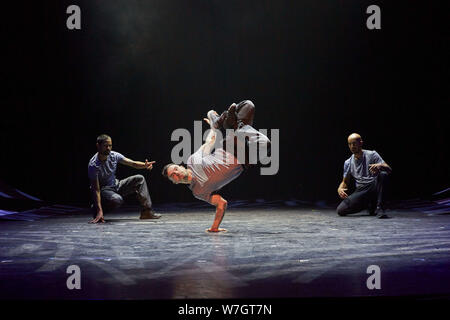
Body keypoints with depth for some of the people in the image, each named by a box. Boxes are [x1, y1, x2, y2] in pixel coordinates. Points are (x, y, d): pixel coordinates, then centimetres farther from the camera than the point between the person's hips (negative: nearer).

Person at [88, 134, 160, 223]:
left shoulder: (114, 155, -8)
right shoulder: (93, 165, -26)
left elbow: (133, 163, -9)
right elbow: (96, 189, -28)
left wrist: (145, 165, -33)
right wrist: (99, 211, -36)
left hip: (116, 186, 7)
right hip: (103, 190, -7)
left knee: (139, 179, -5)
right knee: (117, 199, -38)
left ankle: (147, 211, -6)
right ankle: (97, 210, -9)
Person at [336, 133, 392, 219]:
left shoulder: (372, 155, 1)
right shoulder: (348, 163, 12)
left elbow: (389, 169, -9)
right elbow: (345, 182, 17)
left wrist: (379, 166, -33)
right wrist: (340, 189, -8)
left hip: (374, 188, -3)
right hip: (360, 191, 3)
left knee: (383, 173, -34)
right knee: (340, 210, -20)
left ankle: (379, 208, -30)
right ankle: (370, 206, 6)